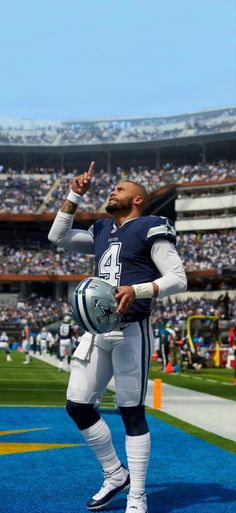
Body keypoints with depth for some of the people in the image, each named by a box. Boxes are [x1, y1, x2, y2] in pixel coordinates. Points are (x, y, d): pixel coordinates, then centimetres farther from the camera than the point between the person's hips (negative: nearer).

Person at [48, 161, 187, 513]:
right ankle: (116, 475, 23)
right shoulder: (102, 231, 19)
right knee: (77, 405, 6)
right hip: (97, 331, 7)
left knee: (131, 412, -2)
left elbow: (178, 279, -8)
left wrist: (136, 290, -23)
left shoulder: (150, 229, -2)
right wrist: (75, 195, 18)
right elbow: (58, 237, 25)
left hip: (131, 332, -7)